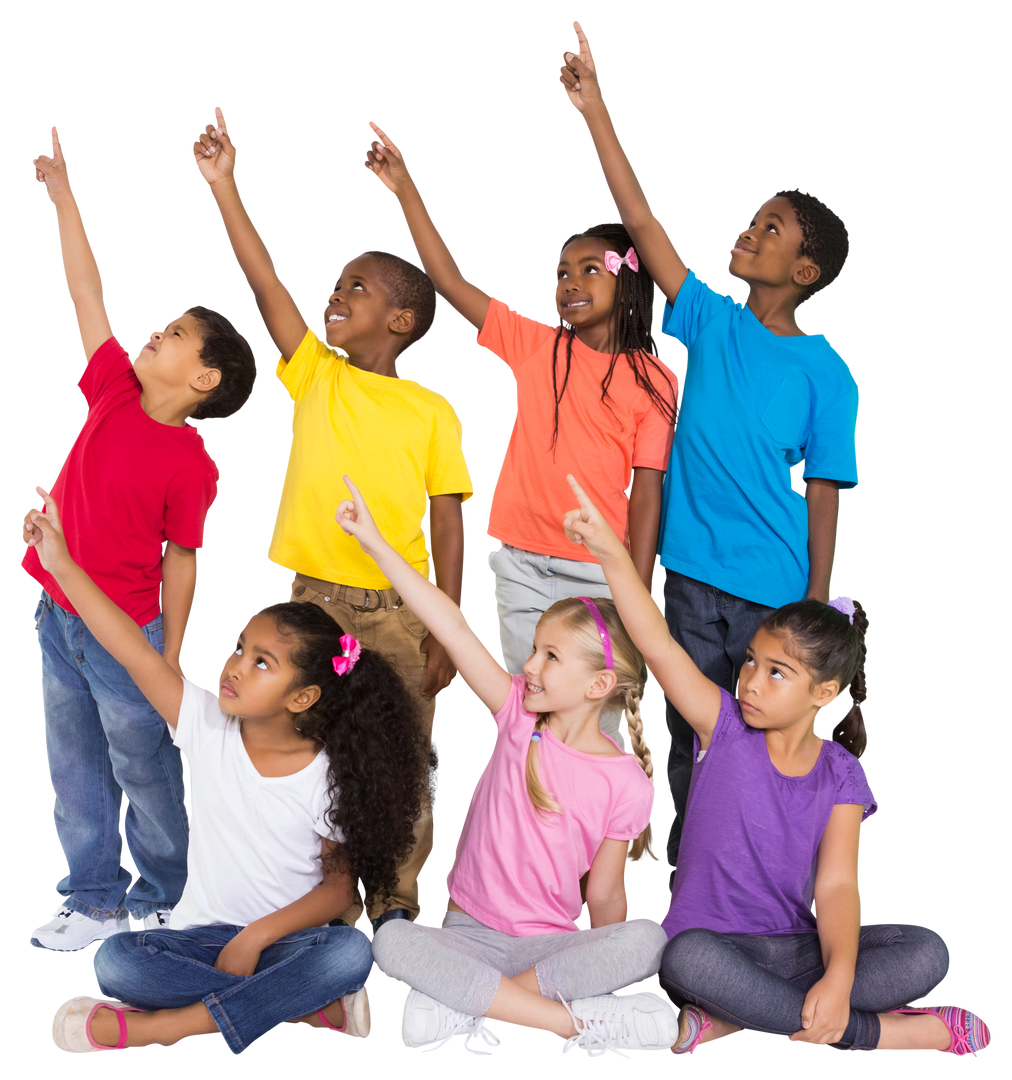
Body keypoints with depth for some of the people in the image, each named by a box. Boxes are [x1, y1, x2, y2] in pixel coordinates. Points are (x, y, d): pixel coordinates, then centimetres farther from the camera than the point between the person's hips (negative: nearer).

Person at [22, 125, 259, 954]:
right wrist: (63, 197, 1)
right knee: (73, 768, 14)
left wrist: (171, 663, -9)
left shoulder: (192, 467, -16)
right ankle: (92, 900, 27)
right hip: (56, 618, 6)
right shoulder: (115, 392, -2)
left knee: (144, 771, 8)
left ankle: (163, 900, 25)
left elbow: (181, 563, -11)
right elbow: (87, 295, 0)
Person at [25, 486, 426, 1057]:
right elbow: (139, 655, -16)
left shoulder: (329, 776, -10)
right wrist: (62, 564, -24)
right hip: (203, 934, 2)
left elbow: (342, 883, -8)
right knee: (113, 962, -26)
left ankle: (166, 1024, -28)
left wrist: (258, 936, -19)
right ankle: (307, 1002, -22)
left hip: (286, 938, -2)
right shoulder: (207, 726, -6)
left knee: (352, 952, -34)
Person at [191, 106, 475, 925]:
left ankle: (398, 904, 22)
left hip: (400, 611, -2)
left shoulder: (432, 412, -2)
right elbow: (265, 282, -7)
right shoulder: (316, 375, 4)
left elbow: (448, 527, -3)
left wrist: (445, 639, -7)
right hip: (314, 601, 2)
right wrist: (223, 186, -15)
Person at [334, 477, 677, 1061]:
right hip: (469, 933, 1)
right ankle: (576, 1022, -29)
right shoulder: (519, 717, -3)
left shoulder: (625, 782, -6)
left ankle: (461, 1005, -29)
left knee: (646, 938, -30)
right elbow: (457, 629, -10)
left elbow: (605, 894, 1)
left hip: (555, 943, -1)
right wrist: (375, 541, -17)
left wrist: (603, 972, -6)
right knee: (391, 941, -30)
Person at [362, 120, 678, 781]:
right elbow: (449, 279, -1)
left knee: (599, 724, 1)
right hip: (523, 565, 3)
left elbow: (647, 491, -6)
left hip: (603, 573, -2)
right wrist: (404, 186, -8)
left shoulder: (654, 380, -2)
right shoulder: (536, 345, 4)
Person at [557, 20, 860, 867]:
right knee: (691, 745, 10)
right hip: (691, 575, 3)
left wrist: (817, 610, -9)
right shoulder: (712, 323, 2)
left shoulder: (827, 374, -6)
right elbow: (642, 222, -4)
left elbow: (822, 495, -6)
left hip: (773, 590, -3)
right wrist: (595, 110, -10)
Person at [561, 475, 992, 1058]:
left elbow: (836, 886, -13)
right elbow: (659, 646, -17)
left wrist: (839, 977, -31)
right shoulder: (725, 728, -2)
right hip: (711, 938, -2)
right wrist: (611, 551, -30)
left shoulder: (841, 777, -1)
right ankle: (872, 1033, -24)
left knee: (928, 952, -20)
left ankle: (732, 1019, -23)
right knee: (689, 957, -39)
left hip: (794, 946, 2)